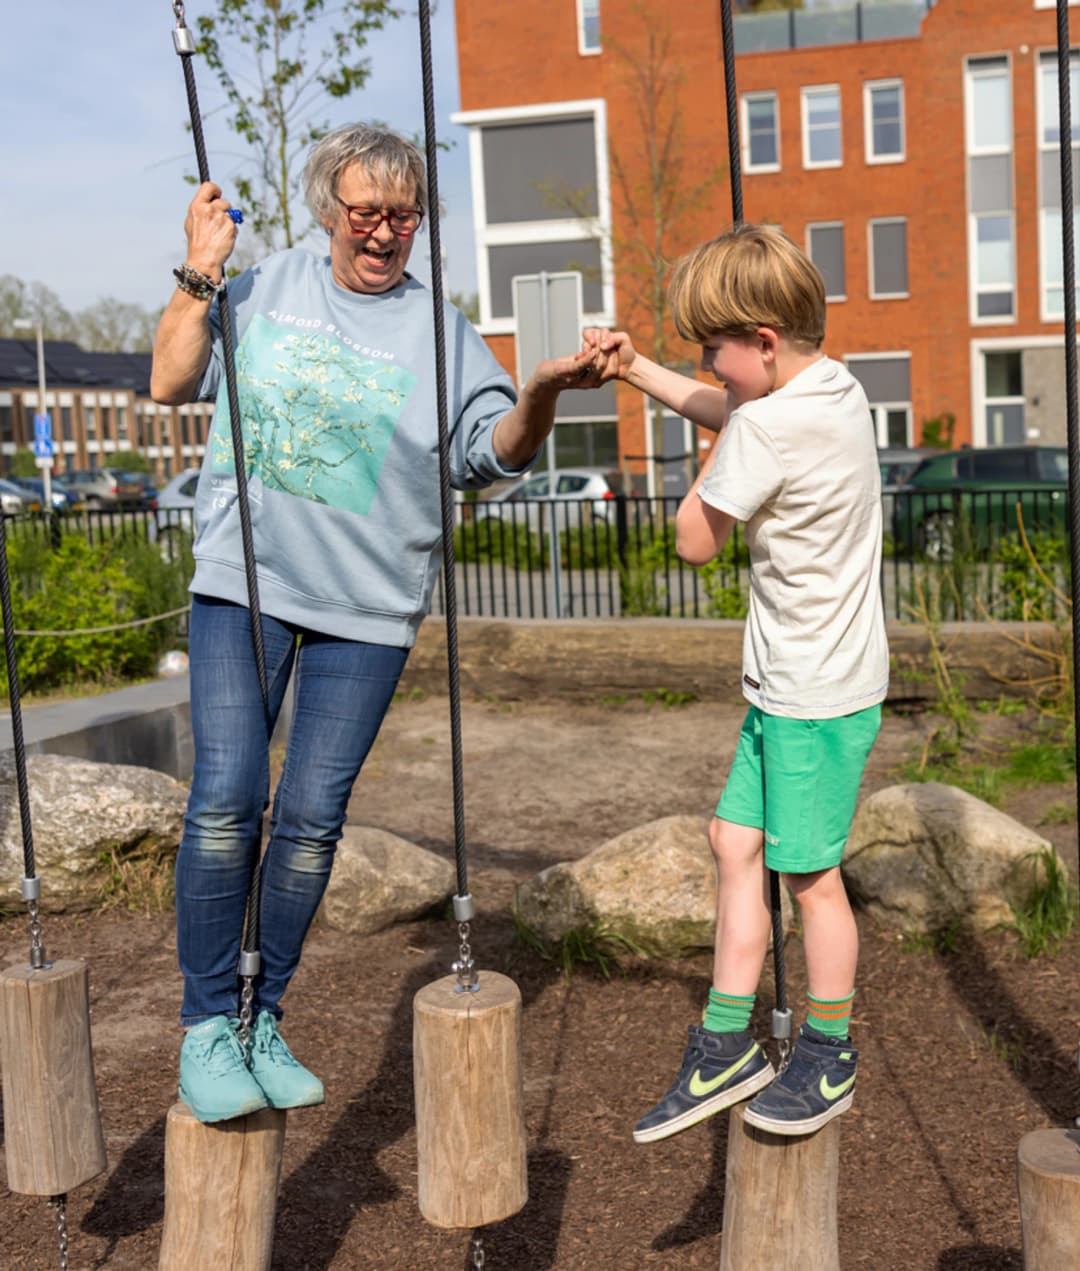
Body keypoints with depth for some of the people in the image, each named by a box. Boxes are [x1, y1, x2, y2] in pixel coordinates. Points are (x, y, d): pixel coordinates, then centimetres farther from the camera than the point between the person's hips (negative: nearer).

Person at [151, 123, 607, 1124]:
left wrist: (540, 396, -21)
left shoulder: (438, 328, 7)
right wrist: (198, 278, -1)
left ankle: (264, 1021, 17)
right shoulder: (270, 284, 10)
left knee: (312, 819, 2)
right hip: (243, 584, 0)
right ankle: (206, 1026, 2)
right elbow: (171, 384, 8)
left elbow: (497, 451, -2)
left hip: (366, 607, 0)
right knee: (226, 799, -11)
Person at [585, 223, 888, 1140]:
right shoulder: (835, 389, 6)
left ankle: (829, 1061, 23)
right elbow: (730, 410, 25)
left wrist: (716, 456, 0)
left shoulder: (769, 427, -23)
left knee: (809, 872, 5)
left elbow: (696, 540, -12)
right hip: (789, 683, 10)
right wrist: (637, 370, 22)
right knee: (737, 842, 12)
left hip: (816, 694, -9)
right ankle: (726, 1046, 20)